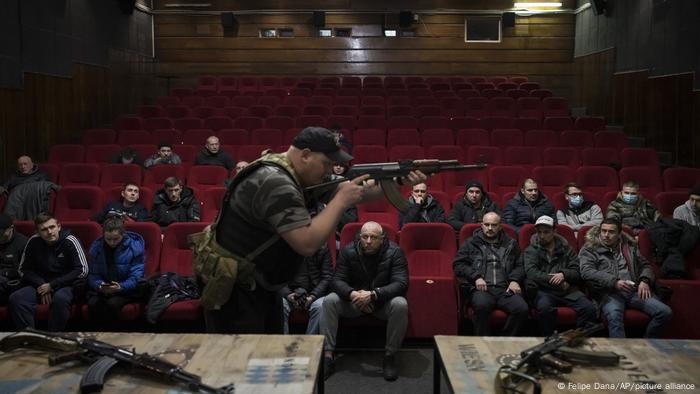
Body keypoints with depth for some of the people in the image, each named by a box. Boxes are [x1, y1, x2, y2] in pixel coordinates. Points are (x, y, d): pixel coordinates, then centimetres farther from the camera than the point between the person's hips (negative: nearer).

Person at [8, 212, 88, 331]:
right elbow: (24, 269, 9)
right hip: (40, 284, 4)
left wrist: (52, 285, -15)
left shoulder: (69, 241, -12)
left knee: (60, 298, -37)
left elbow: (82, 271, -15)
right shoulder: (34, 242, -1)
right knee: (15, 299, -23)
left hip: (65, 285, -4)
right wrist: (41, 284, -9)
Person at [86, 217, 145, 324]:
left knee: (112, 303, -32)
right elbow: (93, 275, 2)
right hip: (101, 289, 3)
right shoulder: (96, 247, 3)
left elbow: (136, 276, -13)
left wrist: (121, 287, -31)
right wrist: (99, 285, -20)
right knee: (93, 303, -28)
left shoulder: (135, 247, -9)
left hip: (126, 290, -3)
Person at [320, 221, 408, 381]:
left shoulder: (394, 252, -15)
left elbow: (401, 283, -22)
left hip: (383, 300, -2)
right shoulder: (348, 251, -8)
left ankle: (390, 357, -20)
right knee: (329, 301, -23)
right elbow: (337, 280, -9)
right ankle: (327, 356, -21)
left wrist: (373, 294, -36)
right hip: (354, 300, 2)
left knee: (400, 305, -34)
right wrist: (352, 294, -32)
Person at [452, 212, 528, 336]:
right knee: (482, 305, -37)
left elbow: (520, 266, 21)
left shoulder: (511, 244, 24)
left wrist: (514, 280, 1)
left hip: (505, 289, 2)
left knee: (522, 308, -26)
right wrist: (476, 277, -5)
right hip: (481, 288, -2)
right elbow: (458, 264, 9)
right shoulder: (471, 243, 17)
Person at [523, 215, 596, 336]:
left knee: (589, 308, -24)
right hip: (544, 290, -2)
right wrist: (559, 283, -10)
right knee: (544, 308, -36)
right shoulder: (531, 250, 10)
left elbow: (578, 272, 10)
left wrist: (564, 274, -12)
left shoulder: (565, 248, 18)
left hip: (569, 290, 3)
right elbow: (532, 273, -7)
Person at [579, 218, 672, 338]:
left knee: (665, 312, -17)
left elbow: (645, 265, 27)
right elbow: (586, 272, -6)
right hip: (608, 293, -4)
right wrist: (614, 282, -18)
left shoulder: (630, 246, 24)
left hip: (634, 291, 5)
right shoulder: (589, 249, 9)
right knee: (614, 316, -37)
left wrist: (644, 281, 3)